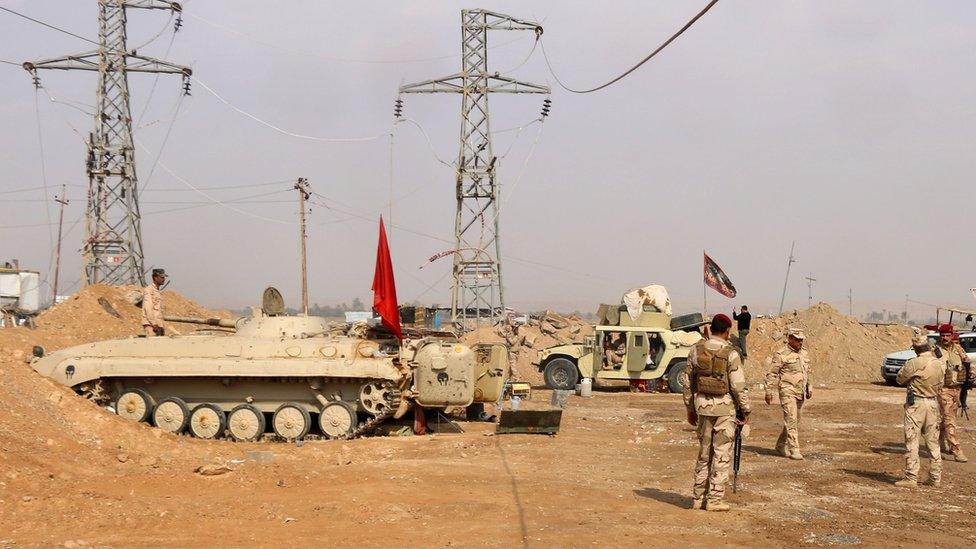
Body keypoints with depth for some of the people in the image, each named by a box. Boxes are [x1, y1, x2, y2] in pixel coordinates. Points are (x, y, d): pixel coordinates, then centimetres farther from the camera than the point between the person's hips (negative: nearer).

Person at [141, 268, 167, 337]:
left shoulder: (158, 292, 22)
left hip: (158, 325, 9)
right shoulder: (148, 290, -6)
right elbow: (148, 308, -15)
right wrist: (154, 324, -20)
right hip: (150, 324, -9)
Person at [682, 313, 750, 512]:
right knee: (722, 454, 3)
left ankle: (698, 497, 18)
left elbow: (688, 382, 8)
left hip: (702, 406, 5)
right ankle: (714, 499, 4)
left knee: (704, 453, 14)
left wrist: (690, 409, 17)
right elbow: (738, 386, -12)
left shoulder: (697, 349, 3)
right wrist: (745, 411, 0)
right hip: (725, 408, -5)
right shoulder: (730, 354, -11)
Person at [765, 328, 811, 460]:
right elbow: (771, 374, -9)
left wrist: (809, 388, 21)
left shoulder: (804, 353, 13)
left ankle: (781, 445, 26)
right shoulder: (781, 355, -9)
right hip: (788, 392, -7)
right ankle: (794, 450, -11)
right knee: (791, 420, -12)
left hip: (800, 393, 7)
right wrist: (769, 392, -11)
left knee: (795, 421, 13)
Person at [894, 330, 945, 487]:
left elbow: (900, 379, -4)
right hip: (933, 403, 6)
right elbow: (940, 384, 13)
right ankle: (935, 478, 18)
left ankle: (911, 478, -2)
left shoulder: (914, 364, -17)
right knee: (933, 442, 14)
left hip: (916, 404, -6)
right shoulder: (940, 364, 0)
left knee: (912, 441, -1)